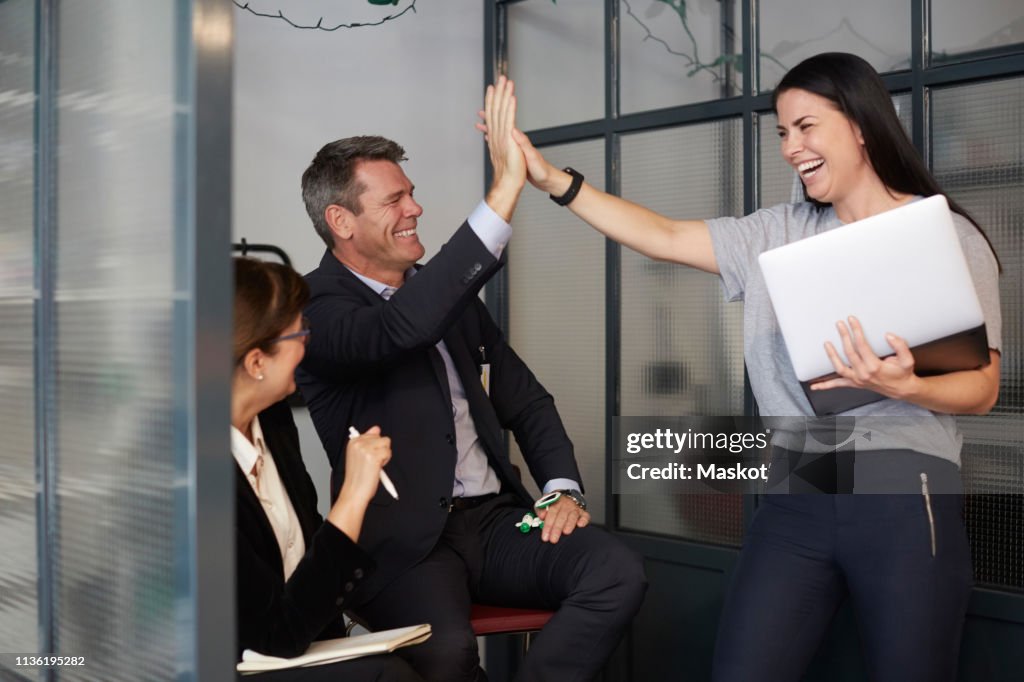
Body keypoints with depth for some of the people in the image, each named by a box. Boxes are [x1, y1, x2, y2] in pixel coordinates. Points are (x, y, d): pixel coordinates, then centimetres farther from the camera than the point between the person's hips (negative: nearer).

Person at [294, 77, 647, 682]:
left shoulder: (446, 292, 15)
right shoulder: (317, 310, -8)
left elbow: (525, 400, 19)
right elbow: (400, 327, -31)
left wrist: (562, 488, 1)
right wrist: (505, 190, -31)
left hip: (496, 518, 6)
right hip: (404, 541, -6)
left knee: (619, 571, -20)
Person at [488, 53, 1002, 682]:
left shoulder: (950, 237, 0)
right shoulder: (778, 234, 12)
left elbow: (983, 388, -3)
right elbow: (665, 237, 6)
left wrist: (904, 387, -24)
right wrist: (553, 180, -2)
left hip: (907, 499, -3)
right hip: (796, 498, 4)